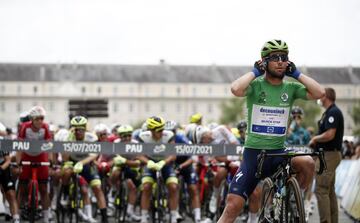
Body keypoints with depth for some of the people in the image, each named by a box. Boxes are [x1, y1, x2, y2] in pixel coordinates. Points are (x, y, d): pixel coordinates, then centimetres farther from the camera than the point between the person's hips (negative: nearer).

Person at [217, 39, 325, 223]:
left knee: (308, 163, -28)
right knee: (233, 206, -11)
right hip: (253, 152, -3)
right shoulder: (256, 85, -5)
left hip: (279, 152, 3)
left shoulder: (290, 87, 4)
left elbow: (319, 93, -10)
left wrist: (296, 73, -4)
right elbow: (236, 89, -27)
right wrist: (255, 72, -13)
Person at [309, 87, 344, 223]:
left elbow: (329, 135, -25)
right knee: (330, 191, 13)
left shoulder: (333, 112, -16)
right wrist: (316, 141, 8)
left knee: (321, 190, -11)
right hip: (330, 154, 11)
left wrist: (315, 139, -10)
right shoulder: (331, 112, 16)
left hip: (329, 155, -11)